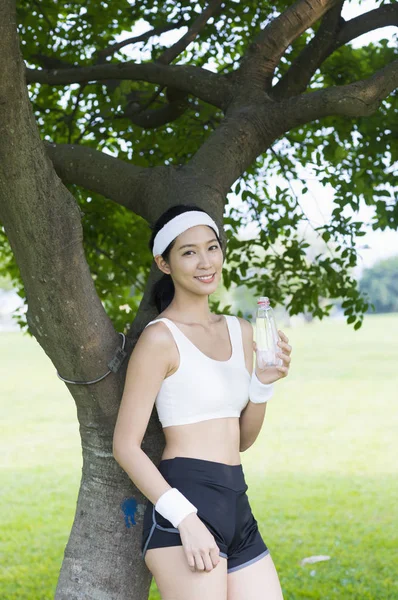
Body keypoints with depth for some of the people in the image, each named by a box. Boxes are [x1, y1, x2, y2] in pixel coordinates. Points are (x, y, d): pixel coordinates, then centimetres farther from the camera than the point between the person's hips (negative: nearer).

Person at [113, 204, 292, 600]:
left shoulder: (240, 332, 14)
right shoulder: (160, 337, -7)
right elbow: (125, 445, -11)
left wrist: (263, 384, 2)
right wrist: (185, 518, -20)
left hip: (237, 508, 7)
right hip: (185, 504, -7)